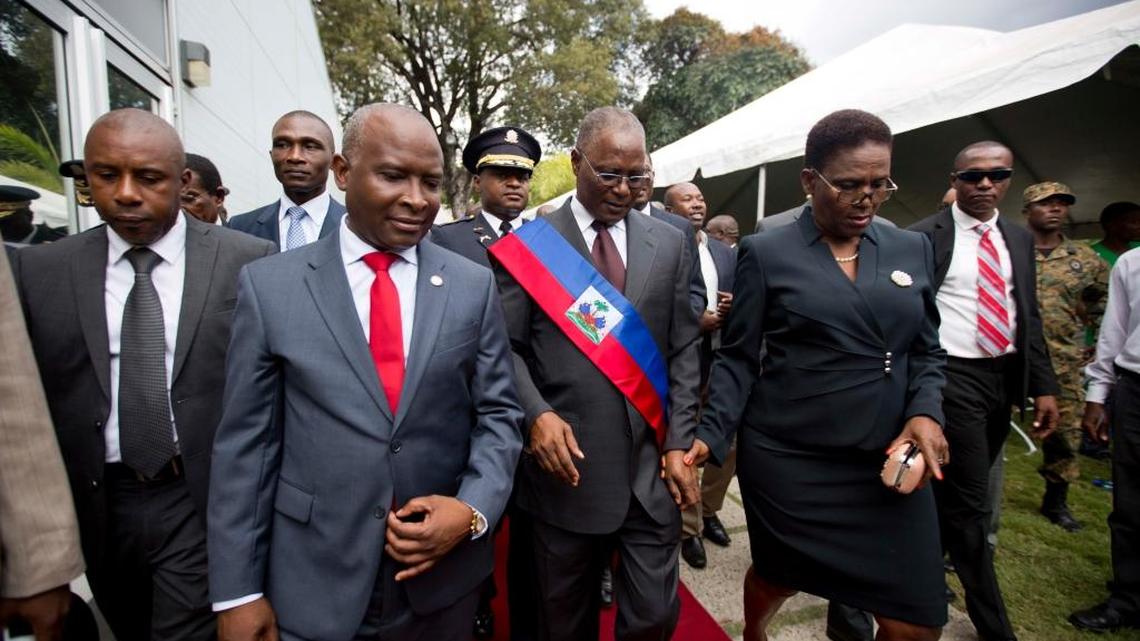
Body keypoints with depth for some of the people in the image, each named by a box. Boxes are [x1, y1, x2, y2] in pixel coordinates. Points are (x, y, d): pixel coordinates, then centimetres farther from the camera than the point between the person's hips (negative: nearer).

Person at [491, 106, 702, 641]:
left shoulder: (670, 244, 6)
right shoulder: (528, 246, -2)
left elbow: (683, 350, 5)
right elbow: (508, 348, -1)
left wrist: (679, 442, -1)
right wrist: (537, 413, -18)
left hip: (652, 468, 2)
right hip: (567, 466, -1)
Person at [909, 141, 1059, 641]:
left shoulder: (1019, 240, 12)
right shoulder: (924, 237, -7)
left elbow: (1028, 316, 12)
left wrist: (1043, 386, 7)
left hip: (1004, 377, 6)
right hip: (953, 378, -6)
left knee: (960, 493, 17)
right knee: (969, 503, -1)